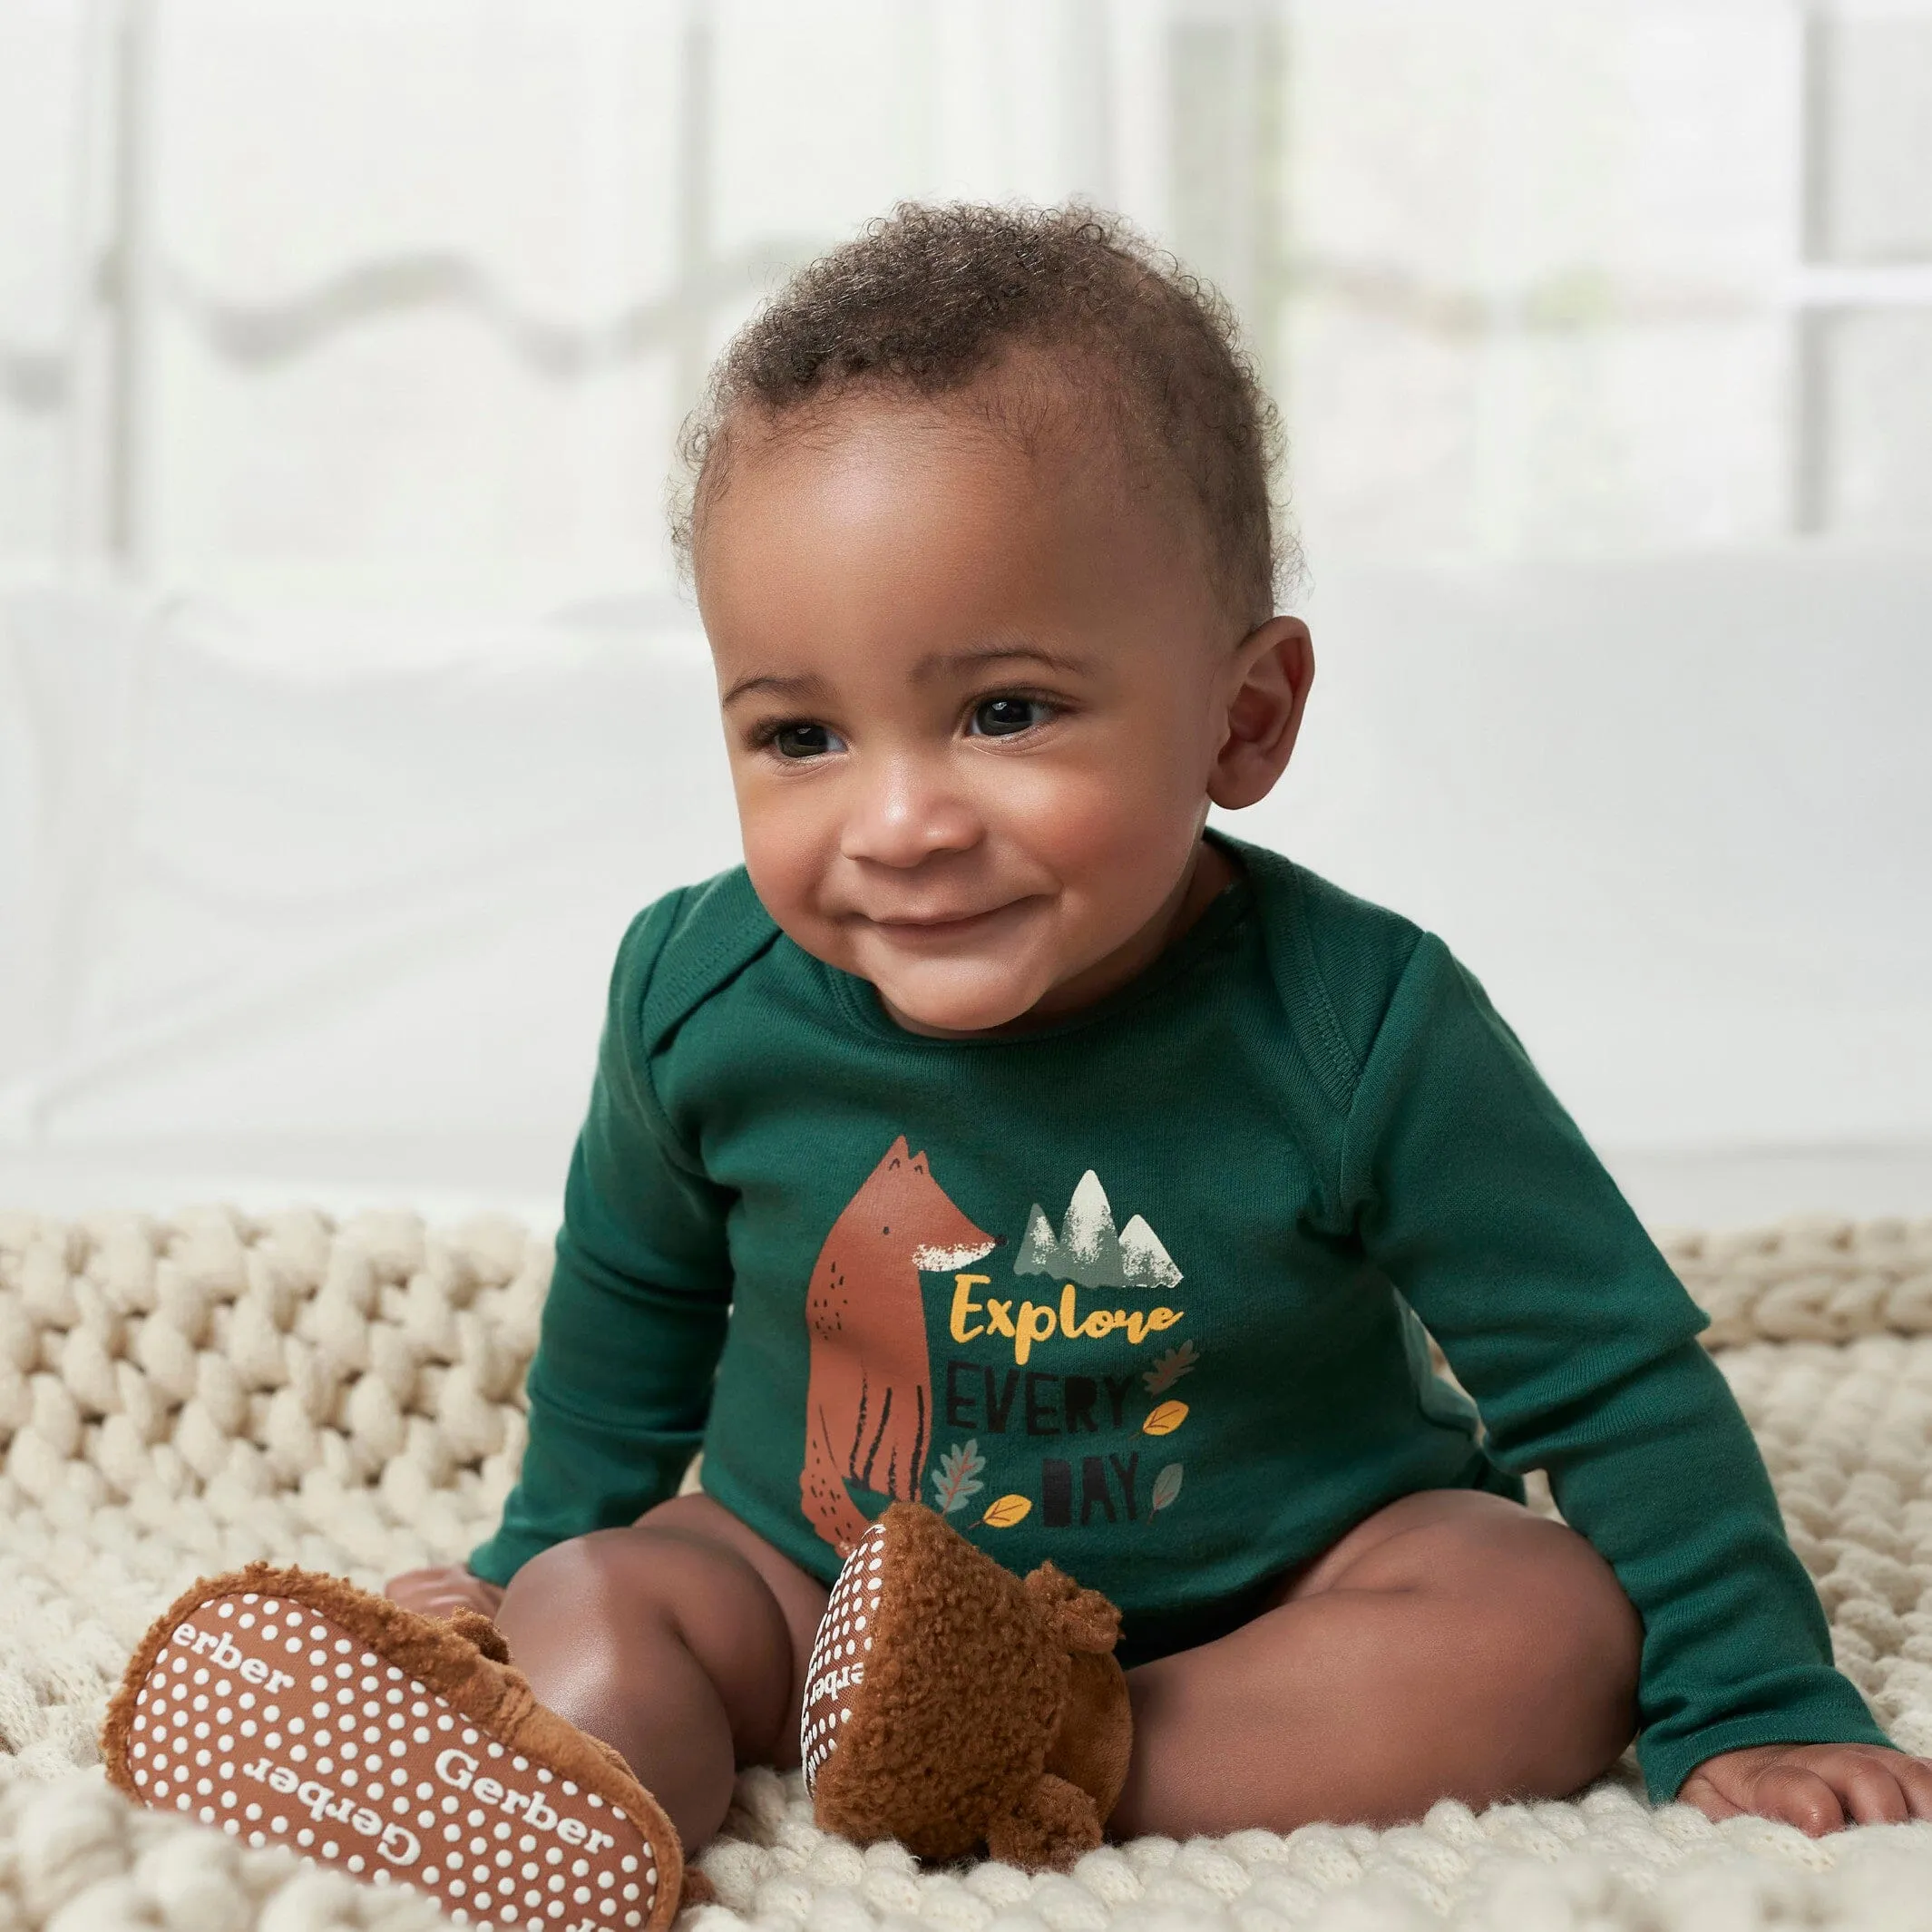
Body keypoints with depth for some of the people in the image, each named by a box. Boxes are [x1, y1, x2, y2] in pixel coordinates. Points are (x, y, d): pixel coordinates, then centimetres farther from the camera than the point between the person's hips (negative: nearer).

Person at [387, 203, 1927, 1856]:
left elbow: (1617, 1379, -13)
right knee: (600, 1621, -24)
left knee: (1551, 1617, -26)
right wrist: (545, 1546, 18)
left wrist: (1753, 1708, -13)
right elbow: (635, 1286, 8)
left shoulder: (1356, 1031, -24)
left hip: (1261, 1592, 0)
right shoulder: (702, 994, -15)